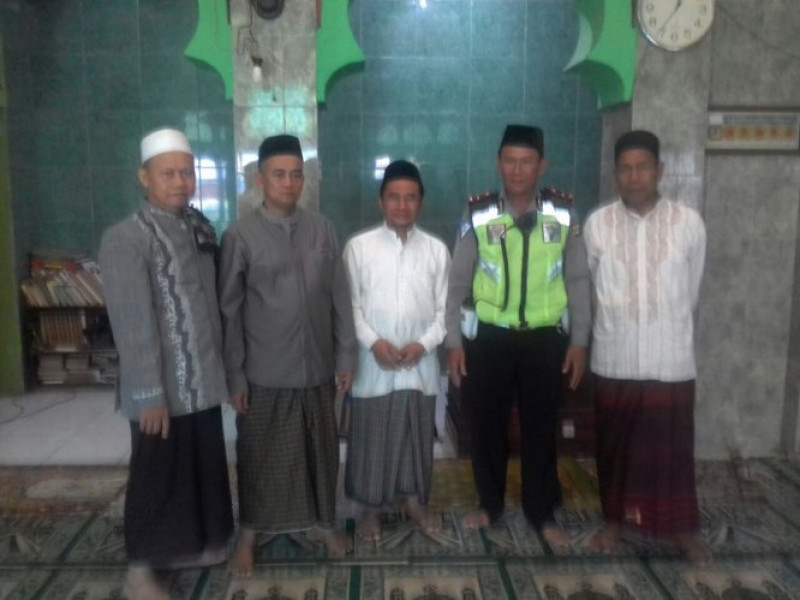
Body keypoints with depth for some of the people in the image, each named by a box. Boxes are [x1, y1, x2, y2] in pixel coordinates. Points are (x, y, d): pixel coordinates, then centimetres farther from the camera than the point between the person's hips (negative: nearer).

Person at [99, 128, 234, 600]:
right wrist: (150, 393, -18)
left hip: (203, 381, 6)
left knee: (204, 467, 18)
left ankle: (195, 543, 39)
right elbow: (134, 325, -18)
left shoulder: (203, 230, 5)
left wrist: (225, 366, 10)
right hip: (161, 388, -6)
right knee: (157, 476, 8)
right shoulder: (124, 239, -15)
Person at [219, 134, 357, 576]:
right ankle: (249, 535, 31)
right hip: (265, 373, -3)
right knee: (258, 457, 11)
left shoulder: (322, 229, 2)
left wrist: (346, 356, 3)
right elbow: (229, 312, -6)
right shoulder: (240, 236, -8)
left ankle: (322, 523, 36)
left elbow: (340, 299, 5)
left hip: (317, 368, 3)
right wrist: (234, 376, -7)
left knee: (320, 451, 15)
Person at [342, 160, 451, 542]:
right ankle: (371, 508, 26)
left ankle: (414, 500, 33)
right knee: (371, 438, 8)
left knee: (418, 434, 13)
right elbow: (350, 304, -3)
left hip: (421, 362, 2)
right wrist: (373, 341, -15)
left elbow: (444, 307, 3)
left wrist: (424, 343, -11)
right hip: (373, 363, -1)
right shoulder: (359, 246, -2)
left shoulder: (437, 249, 3)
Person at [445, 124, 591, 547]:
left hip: (544, 338, 0)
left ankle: (542, 513, 30)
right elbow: (457, 284, -1)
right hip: (489, 337, 0)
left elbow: (578, 282, 2)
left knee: (540, 428, 12)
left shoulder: (562, 219, -3)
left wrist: (579, 341, 0)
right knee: (485, 425, 11)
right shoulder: (479, 219, -5)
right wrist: (454, 341, -3)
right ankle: (490, 505, 34)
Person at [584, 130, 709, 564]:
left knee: (673, 446, 10)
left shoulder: (689, 222, -4)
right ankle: (614, 519, 31)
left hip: (672, 359, 0)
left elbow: (691, 289, 7)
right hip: (615, 358, 1)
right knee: (615, 444, 12)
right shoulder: (596, 224, -4)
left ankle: (682, 528, 29)